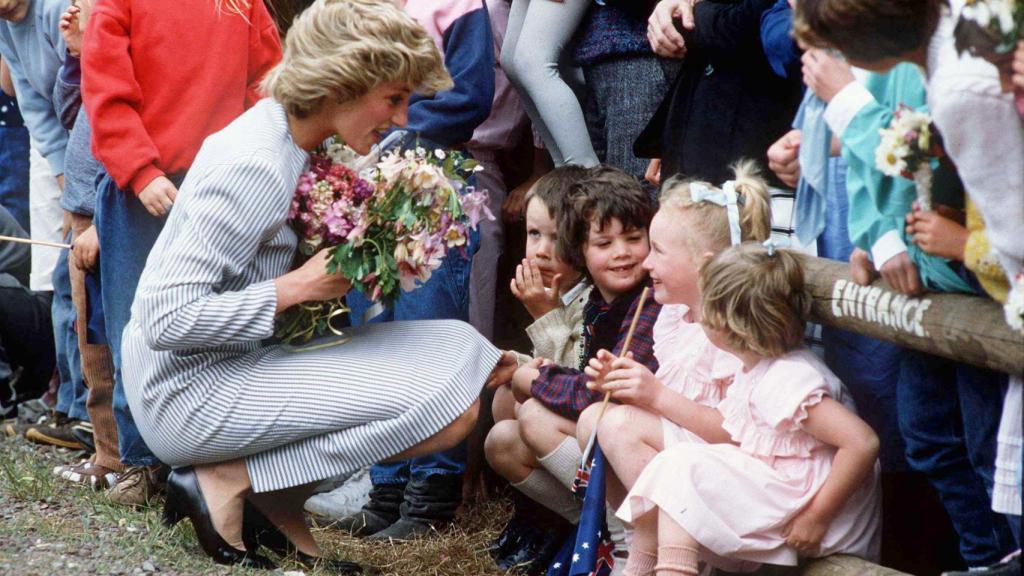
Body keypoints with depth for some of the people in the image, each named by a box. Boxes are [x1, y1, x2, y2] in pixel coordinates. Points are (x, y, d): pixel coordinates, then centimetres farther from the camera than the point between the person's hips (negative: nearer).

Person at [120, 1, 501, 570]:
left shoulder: (283, 132, 6)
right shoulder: (255, 166, -22)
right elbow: (166, 321, -25)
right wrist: (300, 286, -20)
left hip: (237, 366, 10)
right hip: (193, 390, -10)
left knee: (458, 346, 6)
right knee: (450, 406, -19)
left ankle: (276, 504, 3)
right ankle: (227, 481, -8)